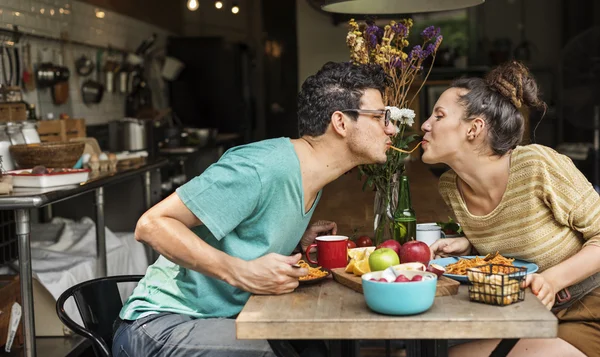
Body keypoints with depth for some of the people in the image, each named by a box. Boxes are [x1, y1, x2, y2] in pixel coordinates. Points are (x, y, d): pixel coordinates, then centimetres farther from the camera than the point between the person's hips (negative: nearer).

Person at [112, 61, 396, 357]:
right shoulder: (260, 168, -24)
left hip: (226, 317, 8)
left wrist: (297, 240, 3)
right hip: (161, 321, -8)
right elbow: (151, 225, -23)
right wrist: (239, 272, -30)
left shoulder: (310, 178, 6)